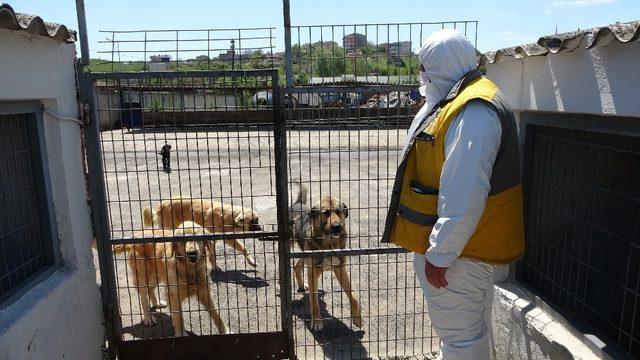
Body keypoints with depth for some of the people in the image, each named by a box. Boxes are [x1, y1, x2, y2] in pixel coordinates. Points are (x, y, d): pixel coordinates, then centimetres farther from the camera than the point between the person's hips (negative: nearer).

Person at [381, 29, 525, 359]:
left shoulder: (473, 112, -24)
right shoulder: (460, 102, 11)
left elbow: (464, 198, -28)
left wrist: (440, 254, -22)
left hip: (454, 247, -11)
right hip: (449, 241, 11)